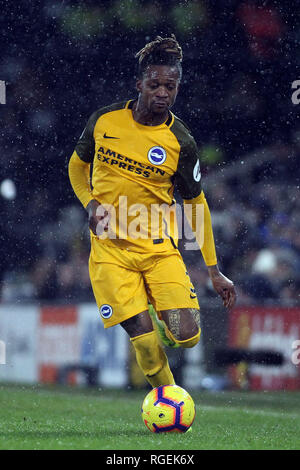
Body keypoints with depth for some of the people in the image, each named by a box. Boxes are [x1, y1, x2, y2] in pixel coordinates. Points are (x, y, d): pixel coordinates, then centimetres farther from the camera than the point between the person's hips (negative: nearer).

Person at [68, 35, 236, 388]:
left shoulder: (180, 143, -6)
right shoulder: (104, 120, -3)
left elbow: (195, 203, 5)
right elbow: (78, 165, 16)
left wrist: (213, 271, 5)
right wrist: (90, 203, -5)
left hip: (160, 248, 0)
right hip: (110, 249, 0)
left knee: (186, 337, -14)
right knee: (145, 342, -13)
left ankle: (166, 313, 22)